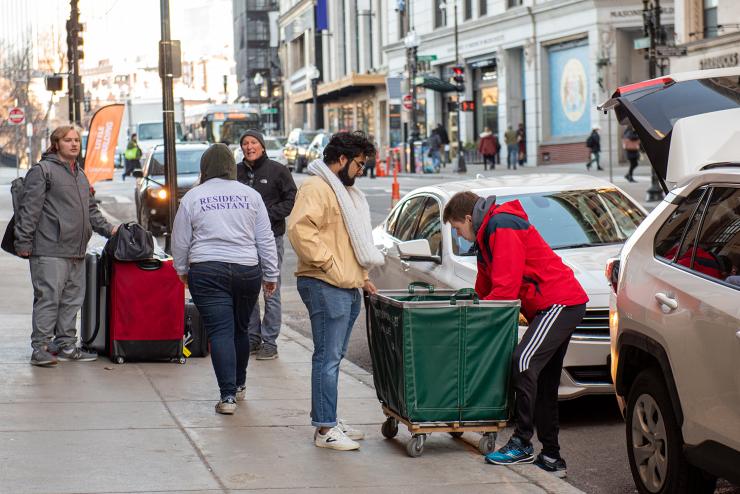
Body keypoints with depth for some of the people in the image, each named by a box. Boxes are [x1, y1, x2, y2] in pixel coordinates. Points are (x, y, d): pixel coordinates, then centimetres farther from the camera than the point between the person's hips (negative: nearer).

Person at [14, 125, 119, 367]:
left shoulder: (80, 175, 22)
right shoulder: (43, 170, -5)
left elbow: (91, 210, 29)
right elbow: (29, 208, -9)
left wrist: (108, 229, 17)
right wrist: (24, 242, -13)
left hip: (76, 252, 8)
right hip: (50, 250, -8)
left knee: (72, 299, 11)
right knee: (48, 297, -9)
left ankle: (66, 346, 19)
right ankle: (40, 348, -6)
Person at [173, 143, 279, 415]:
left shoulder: (192, 197, 0)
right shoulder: (250, 195, 4)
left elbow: (180, 240, 6)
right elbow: (266, 239, 8)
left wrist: (182, 269, 23)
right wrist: (270, 275, 17)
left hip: (207, 272, -2)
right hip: (247, 270, 3)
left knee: (220, 332, -3)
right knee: (240, 329, 18)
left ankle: (228, 395, -11)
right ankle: (239, 386, 34)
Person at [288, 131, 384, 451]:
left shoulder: (346, 192, 24)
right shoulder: (316, 188, -10)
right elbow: (300, 229, -24)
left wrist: (362, 277, 21)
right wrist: (330, 266, -22)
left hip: (347, 288, 10)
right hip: (326, 288, -10)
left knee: (334, 357, 14)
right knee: (328, 358, -9)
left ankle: (329, 421, 20)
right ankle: (325, 430, -7)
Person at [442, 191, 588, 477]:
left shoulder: (502, 227, -15)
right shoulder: (488, 233, 19)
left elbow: (506, 288, -20)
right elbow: (485, 287, 25)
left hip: (560, 304, -11)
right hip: (558, 305, 11)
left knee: (524, 362, -21)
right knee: (544, 382, 11)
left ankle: (522, 445, -17)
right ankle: (551, 458, 16)